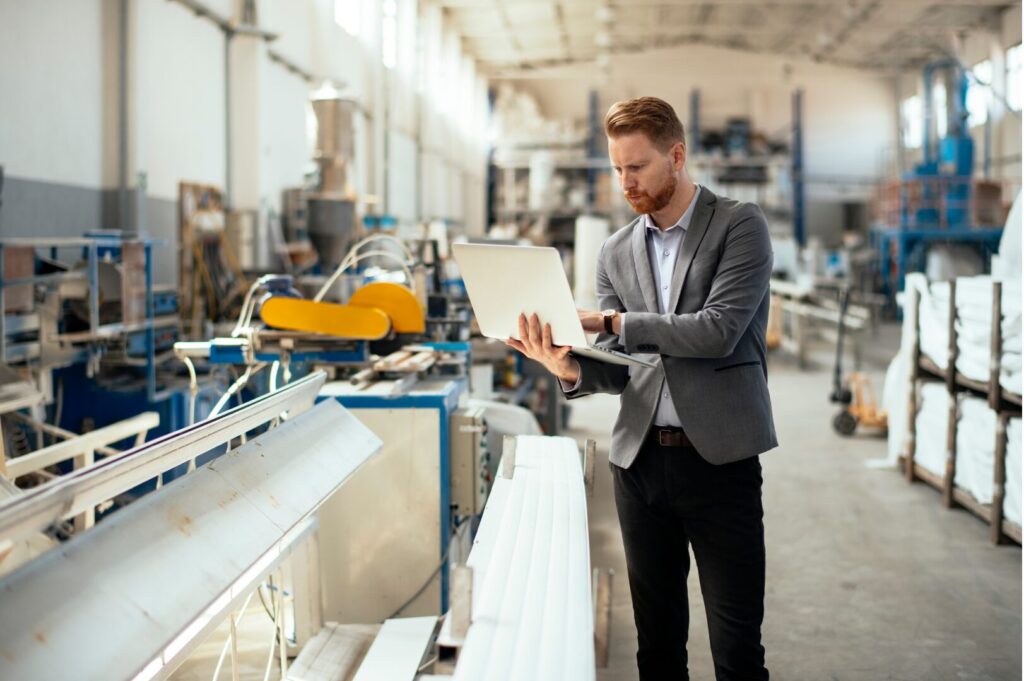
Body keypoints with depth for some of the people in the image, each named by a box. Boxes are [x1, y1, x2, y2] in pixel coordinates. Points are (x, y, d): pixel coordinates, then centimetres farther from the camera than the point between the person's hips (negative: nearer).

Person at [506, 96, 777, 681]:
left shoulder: (740, 225, -3)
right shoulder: (618, 251, 12)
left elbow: (718, 331, -16)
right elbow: (620, 368, 10)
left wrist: (610, 321, -14)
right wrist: (571, 367, -12)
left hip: (719, 457, -4)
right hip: (640, 458, 5)